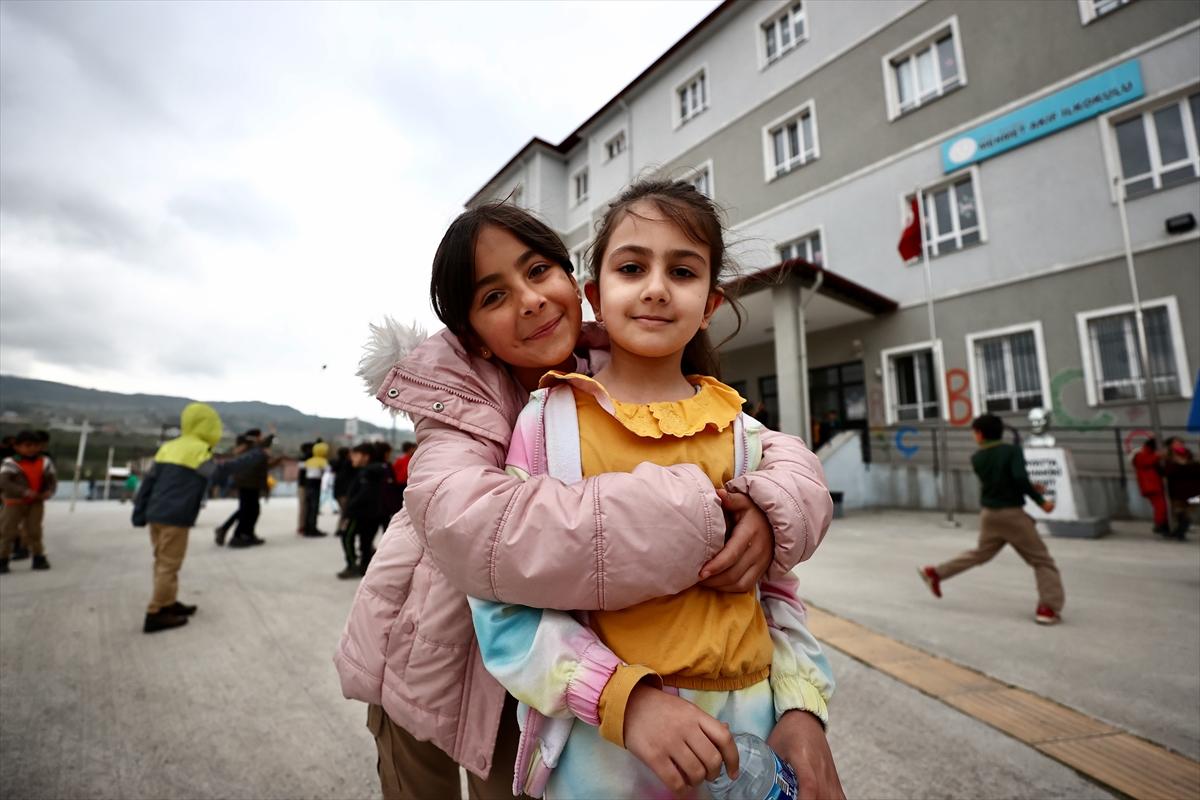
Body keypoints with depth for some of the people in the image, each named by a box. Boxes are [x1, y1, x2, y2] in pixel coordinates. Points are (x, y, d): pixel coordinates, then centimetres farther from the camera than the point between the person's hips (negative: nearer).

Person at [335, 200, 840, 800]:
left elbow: (789, 459, -18)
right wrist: (702, 516, -44)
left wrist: (767, 514, -41)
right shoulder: (457, 396, -21)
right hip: (429, 665, -1)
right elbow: (474, 529, -42)